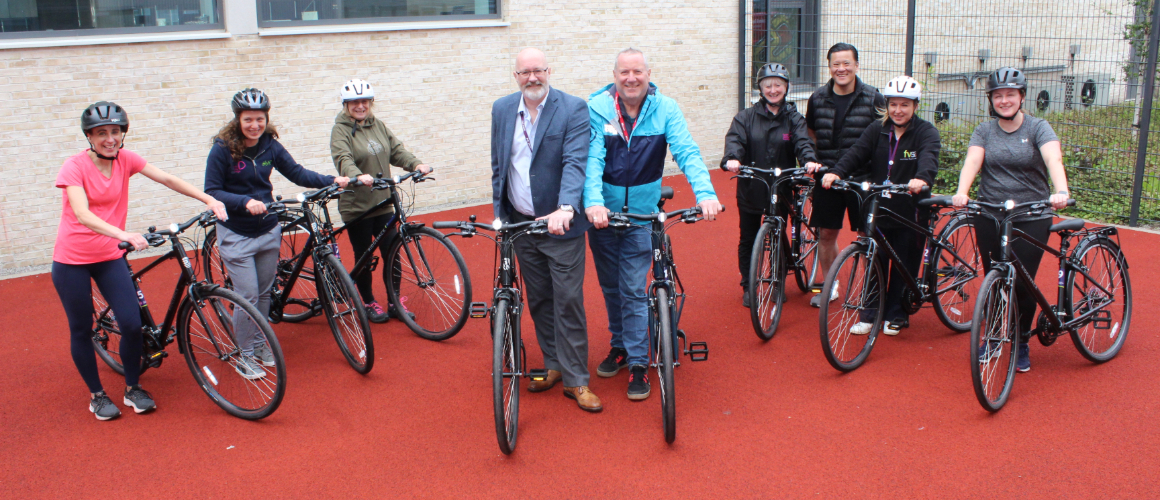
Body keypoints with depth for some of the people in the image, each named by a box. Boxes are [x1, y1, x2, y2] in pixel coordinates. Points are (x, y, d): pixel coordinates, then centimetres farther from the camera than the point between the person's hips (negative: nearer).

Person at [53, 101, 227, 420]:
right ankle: (96, 395, 25)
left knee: (133, 324, -6)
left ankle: (133, 388, 15)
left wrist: (209, 200, -19)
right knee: (81, 330, 7)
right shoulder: (75, 166, -15)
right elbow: (83, 215, -28)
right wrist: (123, 235, -43)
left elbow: (168, 180, -6)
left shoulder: (125, 159, -2)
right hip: (72, 260, -3)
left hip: (109, 256, 3)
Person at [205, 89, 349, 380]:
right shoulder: (223, 149, -14)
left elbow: (297, 173, 4)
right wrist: (245, 201, -29)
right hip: (236, 235, -4)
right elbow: (212, 192, -14)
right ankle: (244, 356, 13)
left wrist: (332, 181, -9)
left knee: (264, 293, 14)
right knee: (247, 296, -4)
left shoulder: (270, 146, -1)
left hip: (268, 231, 5)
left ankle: (260, 344, 33)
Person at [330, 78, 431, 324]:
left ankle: (395, 303, 17)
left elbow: (396, 151, 6)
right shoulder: (341, 130, -7)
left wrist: (416, 164, -13)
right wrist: (358, 176, -42)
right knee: (364, 257, 6)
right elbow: (343, 159, -22)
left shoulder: (378, 126, 10)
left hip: (383, 204, 5)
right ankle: (369, 304, 23)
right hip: (356, 207, -4)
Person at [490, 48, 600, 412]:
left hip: (561, 225, -5)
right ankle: (554, 364, 31)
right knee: (538, 301, 15)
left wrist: (565, 209, -34)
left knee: (568, 303, -1)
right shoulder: (502, 109, 5)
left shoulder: (573, 109, -10)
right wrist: (499, 212, 11)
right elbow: (498, 166, 13)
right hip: (521, 224, 5)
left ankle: (575, 380, 11)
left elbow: (575, 162, -21)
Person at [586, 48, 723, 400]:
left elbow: (687, 153, -18)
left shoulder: (665, 109, -8)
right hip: (601, 214, 2)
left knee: (633, 291, -2)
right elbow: (592, 158, -19)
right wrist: (593, 202, -35)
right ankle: (620, 346, 36)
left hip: (641, 215, -1)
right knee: (611, 288, 16)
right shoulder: (597, 108, -10)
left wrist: (705, 193, -34)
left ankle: (638, 363, 11)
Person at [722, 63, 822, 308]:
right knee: (748, 240, 7)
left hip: (781, 190, 0)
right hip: (750, 189, 0)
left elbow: (802, 142, -11)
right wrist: (731, 158, -36)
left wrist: (809, 160, -33)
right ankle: (748, 287, 21)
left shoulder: (793, 118, 4)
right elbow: (734, 139, -14)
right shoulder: (746, 117, 1)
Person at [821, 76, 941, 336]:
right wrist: (836, 172, -27)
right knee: (875, 263, 7)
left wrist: (922, 179, -45)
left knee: (904, 266, 6)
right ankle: (870, 314, 19)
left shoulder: (926, 132, -5)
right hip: (879, 207, 3)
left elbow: (929, 158, -24)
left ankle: (896, 316, 22)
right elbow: (857, 152, -8)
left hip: (910, 211, -3)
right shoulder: (877, 129, 6)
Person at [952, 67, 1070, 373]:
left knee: (1022, 284, -3)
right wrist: (962, 192, -33)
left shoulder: (1038, 128, -1)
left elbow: (1054, 159, -19)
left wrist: (1061, 191, -39)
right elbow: (972, 161, -12)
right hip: (989, 217, 2)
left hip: (1032, 218, -2)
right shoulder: (984, 131, 5)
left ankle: (1022, 344, 18)